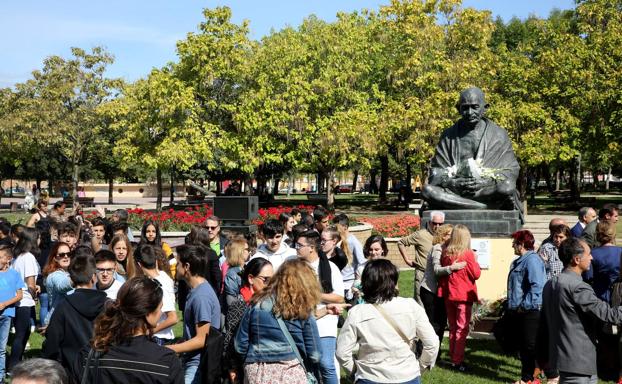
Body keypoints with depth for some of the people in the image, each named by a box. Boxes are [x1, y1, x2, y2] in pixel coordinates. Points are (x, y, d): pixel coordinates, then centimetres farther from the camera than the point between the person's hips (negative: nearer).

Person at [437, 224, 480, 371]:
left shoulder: (445, 253, 1)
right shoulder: (468, 254, -14)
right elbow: (476, 274, -11)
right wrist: (475, 261, 3)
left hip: (448, 295, 5)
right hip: (464, 296, -5)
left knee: (452, 328, 16)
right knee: (462, 329, 3)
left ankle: (453, 358, 22)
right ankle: (457, 361, 3)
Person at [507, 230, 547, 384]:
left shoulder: (532, 260, -17)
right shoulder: (519, 261, 15)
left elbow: (537, 286, -27)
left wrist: (526, 305, -24)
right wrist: (513, 306, 19)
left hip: (530, 312, -10)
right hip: (519, 311, 10)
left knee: (532, 346, -4)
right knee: (523, 346, 15)